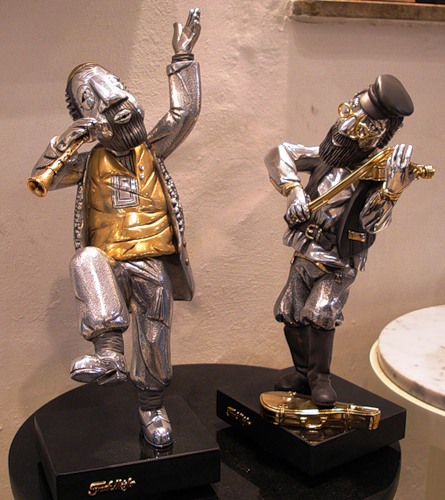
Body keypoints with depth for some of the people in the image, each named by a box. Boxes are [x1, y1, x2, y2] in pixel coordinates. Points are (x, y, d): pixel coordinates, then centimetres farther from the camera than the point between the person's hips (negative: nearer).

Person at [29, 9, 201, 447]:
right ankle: (108, 354, -39)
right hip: (109, 260, -1)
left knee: (153, 341, 6)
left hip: (153, 263, 1)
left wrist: (182, 58, 0)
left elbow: (184, 113, -1)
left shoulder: (150, 150, 8)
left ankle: (152, 408, 29)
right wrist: (66, 142, -18)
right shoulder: (89, 161, 6)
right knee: (86, 260, -37)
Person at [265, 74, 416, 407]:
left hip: (338, 266, -5)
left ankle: (320, 378, 0)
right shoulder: (330, 154, -2)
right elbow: (279, 154, 7)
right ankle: (303, 372, 26)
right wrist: (293, 189, -8)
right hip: (305, 257, 5)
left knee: (319, 314, -22)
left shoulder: (379, 173, -14)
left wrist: (392, 190, -43)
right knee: (290, 315, 5)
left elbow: (373, 224, -27)